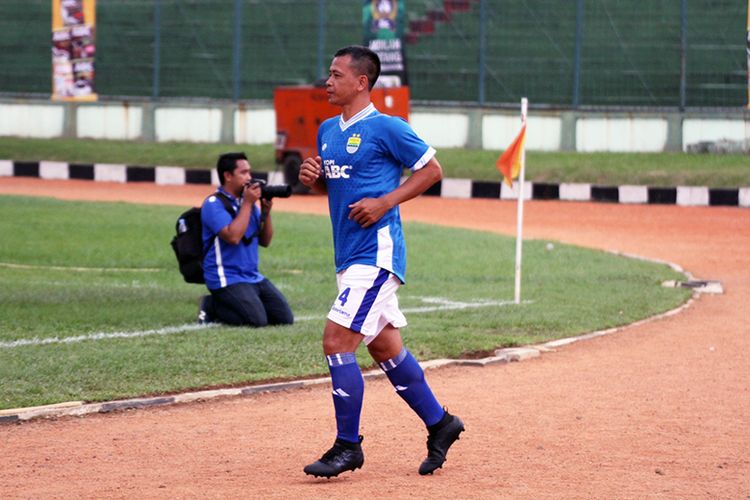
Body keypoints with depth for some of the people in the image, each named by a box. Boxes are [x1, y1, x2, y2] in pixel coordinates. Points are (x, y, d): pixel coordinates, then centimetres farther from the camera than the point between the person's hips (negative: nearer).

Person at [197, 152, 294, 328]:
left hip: (253, 277, 8)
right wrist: (248, 203, -17)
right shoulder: (214, 204, -10)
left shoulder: (248, 201, 14)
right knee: (257, 320, -25)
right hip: (226, 278, -8)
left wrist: (266, 212, -1)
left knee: (285, 318, 1)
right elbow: (233, 237, -24)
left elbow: (264, 241, 14)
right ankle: (211, 307, -1)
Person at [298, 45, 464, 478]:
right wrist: (312, 178, 1)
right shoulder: (327, 131, 13)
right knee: (385, 348, 15)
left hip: (377, 251, -9)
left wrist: (385, 202, -15)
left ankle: (348, 446, -8)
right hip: (349, 255, 9)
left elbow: (432, 170, -6)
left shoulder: (386, 128, -11)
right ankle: (439, 423, 28)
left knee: (337, 342, -14)